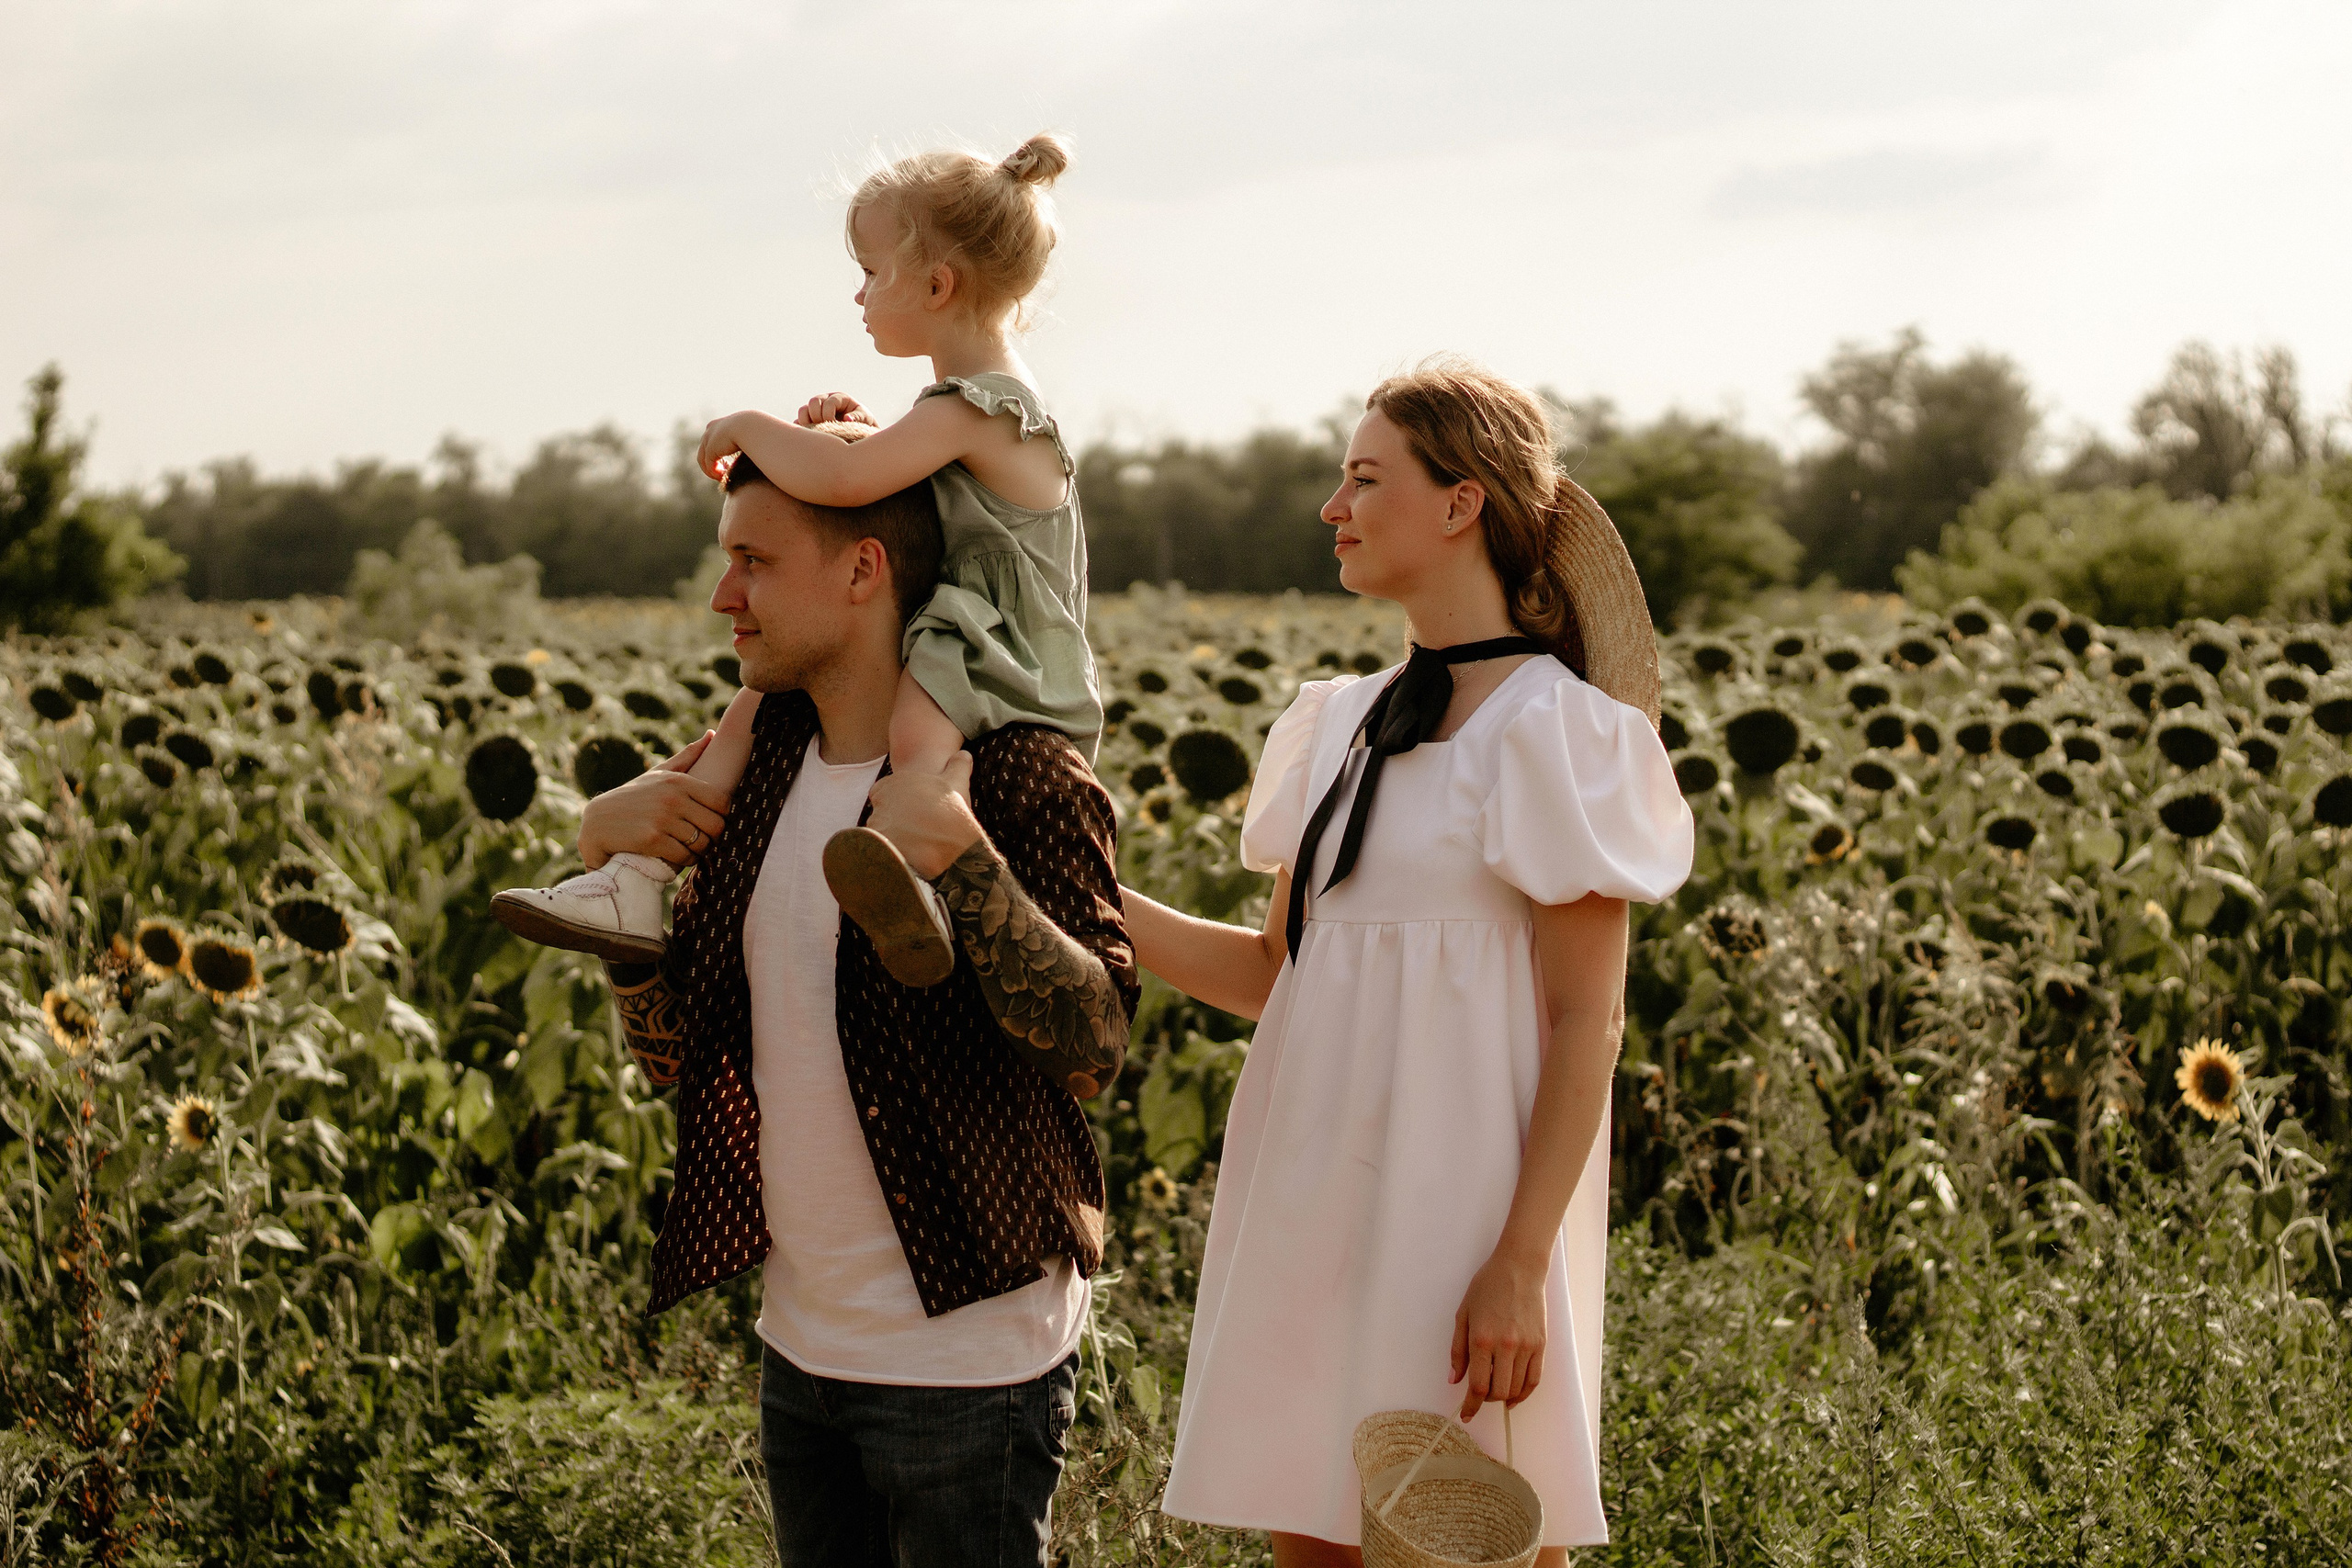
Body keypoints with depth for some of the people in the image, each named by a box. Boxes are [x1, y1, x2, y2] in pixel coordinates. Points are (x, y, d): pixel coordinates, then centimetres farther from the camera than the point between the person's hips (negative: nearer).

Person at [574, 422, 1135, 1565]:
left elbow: (1093, 1046, -21)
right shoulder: (762, 768, 7)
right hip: (800, 1346, 7)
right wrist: (611, 855, -5)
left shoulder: (1013, 770, -12)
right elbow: (668, 1049, 9)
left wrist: (958, 856, -32)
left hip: (967, 1356, -7)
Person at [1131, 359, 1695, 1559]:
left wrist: (1522, 1264, -19)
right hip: (1323, 1201, 7)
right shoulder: (1345, 724, 13)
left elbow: (1586, 1021, -13)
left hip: (1457, 1205, -7)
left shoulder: (1551, 729, -9)